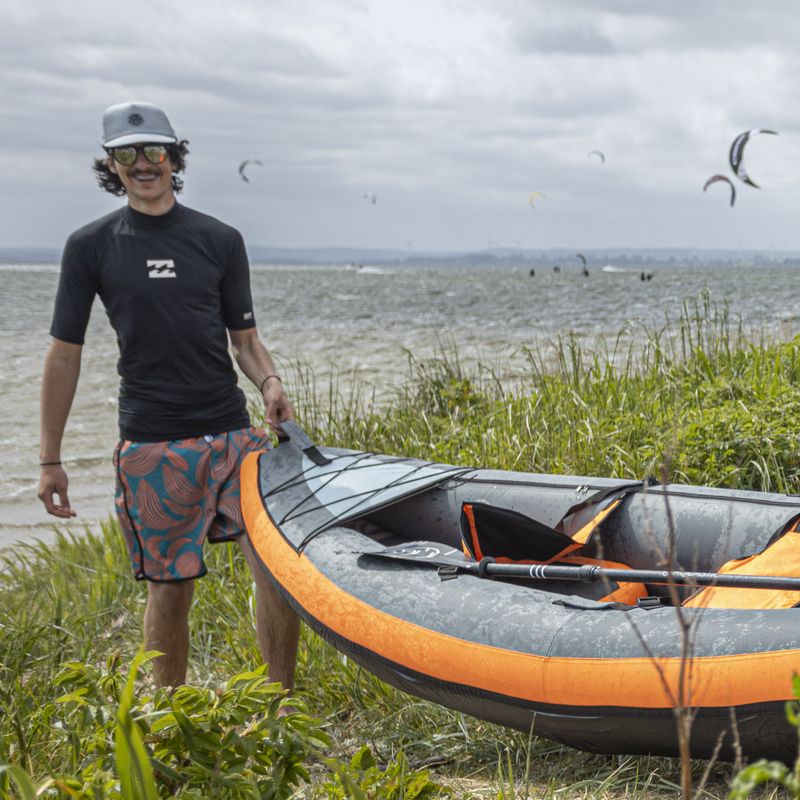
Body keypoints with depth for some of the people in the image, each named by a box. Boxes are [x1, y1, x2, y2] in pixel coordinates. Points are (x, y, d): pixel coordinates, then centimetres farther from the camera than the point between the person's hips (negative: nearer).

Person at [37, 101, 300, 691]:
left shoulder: (220, 240, 9)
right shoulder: (92, 247, 4)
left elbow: (245, 337, 14)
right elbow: (65, 354, 6)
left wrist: (270, 382, -9)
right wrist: (51, 460, 5)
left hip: (234, 434, 2)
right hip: (152, 446, -1)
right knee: (171, 586, 2)